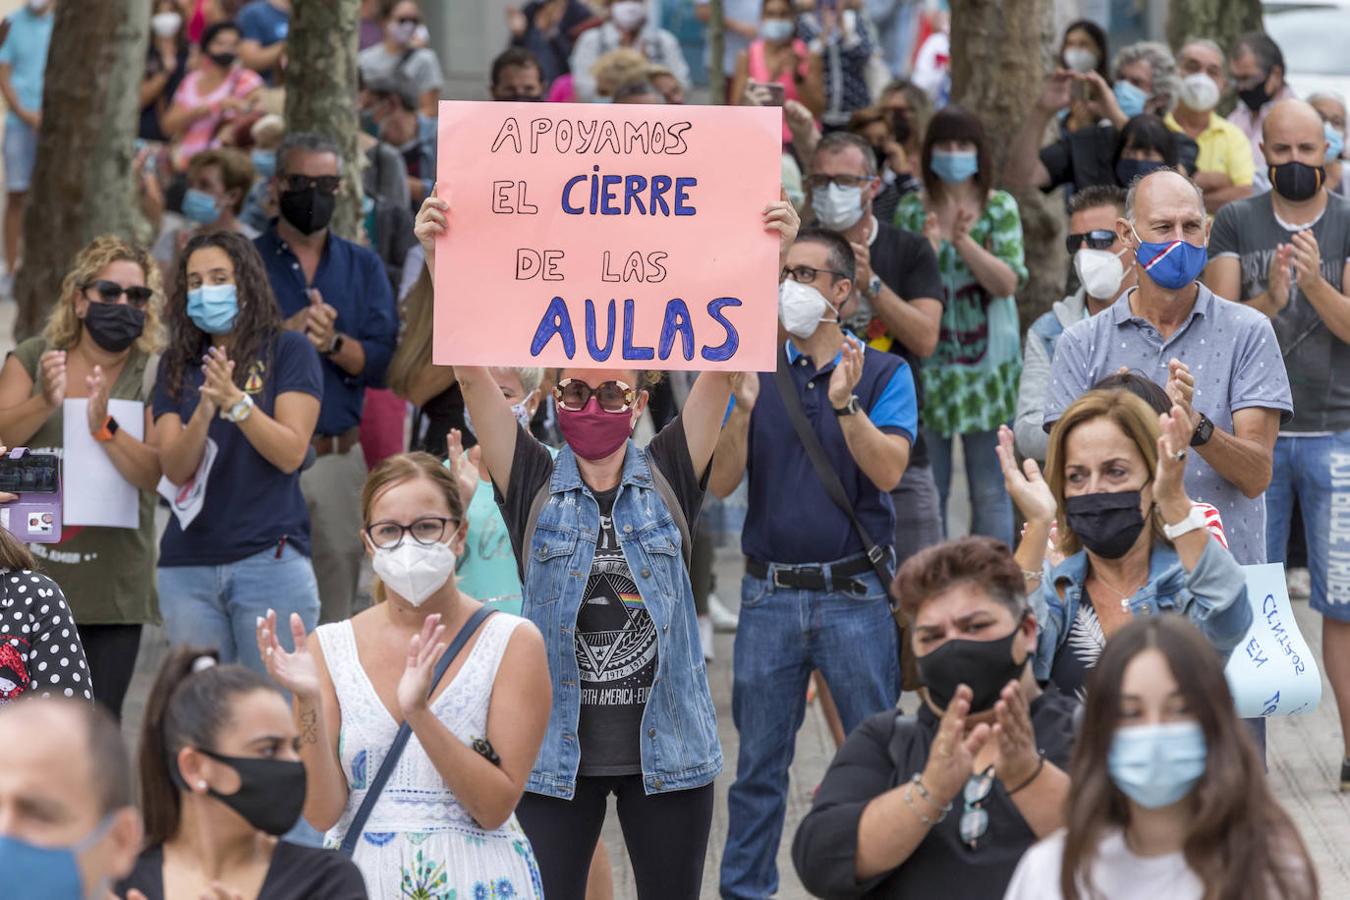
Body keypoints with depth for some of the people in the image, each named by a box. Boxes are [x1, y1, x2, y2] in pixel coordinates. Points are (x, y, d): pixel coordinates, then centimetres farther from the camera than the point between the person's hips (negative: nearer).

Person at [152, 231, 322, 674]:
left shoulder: (289, 351, 2)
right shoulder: (177, 364, 12)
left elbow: (290, 453, -7)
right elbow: (175, 469, 1)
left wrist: (236, 401, -21)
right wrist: (204, 411, -17)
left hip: (270, 559, -4)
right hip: (189, 567, 4)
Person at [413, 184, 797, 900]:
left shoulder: (667, 478, 3)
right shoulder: (534, 484, 1)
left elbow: (724, 365, -6)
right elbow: (471, 373, -8)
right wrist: (440, 263, -20)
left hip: (668, 743, 1)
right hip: (556, 747, -1)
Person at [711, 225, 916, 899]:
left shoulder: (884, 373, 1)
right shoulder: (759, 372, 8)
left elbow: (889, 471, -12)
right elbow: (721, 484, 1)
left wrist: (846, 404, -26)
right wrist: (743, 409, -15)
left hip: (855, 595, -2)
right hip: (769, 594, 2)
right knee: (759, 764, 7)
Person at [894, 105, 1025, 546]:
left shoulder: (1000, 208, 1)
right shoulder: (911, 210, 3)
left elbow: (1007, 282, -8)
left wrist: (963, 240, -20)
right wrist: (927, 246, -19)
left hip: (986, 364, -1)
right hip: (926, 361, 1)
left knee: (990, 489, 2)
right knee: (926, 489, 5)